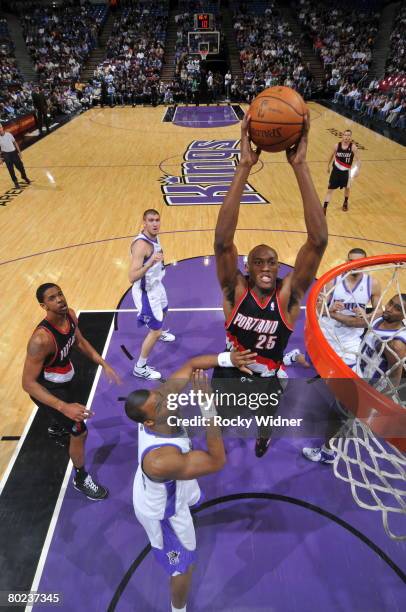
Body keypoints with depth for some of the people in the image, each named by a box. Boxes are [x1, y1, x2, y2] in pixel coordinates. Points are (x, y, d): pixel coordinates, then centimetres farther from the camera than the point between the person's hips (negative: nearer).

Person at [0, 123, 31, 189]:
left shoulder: (9, 134, -2)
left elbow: (15, 143, 7)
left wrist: (19, 152, 4)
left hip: (13, 152, 1)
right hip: (6, 154, -1)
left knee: (20, 166, 8)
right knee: (11, 169, 4)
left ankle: (24, 177, 36)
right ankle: (16, 182, 19)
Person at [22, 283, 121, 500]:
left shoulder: (70, 315, -18)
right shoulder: (41, 339, -41)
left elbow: (79, 341, 2)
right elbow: (28, 383, -36)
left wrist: (104, 364, -4)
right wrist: (64, 407, -46)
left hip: (65, 378, 8)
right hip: (48, 388, -8)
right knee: (80, 432, 0)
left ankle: (56, 425, 77)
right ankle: (81, 479, 28)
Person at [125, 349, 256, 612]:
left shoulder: (162, 394, -33)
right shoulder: (160, 459, -48)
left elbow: (191, 365, -23)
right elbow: (217, 462, -40)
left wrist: (227, 358, -38)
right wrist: (208, 405, -49)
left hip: (172, 487, 7)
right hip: (161, 510, -6)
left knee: (194, 499, 42)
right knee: (184, 566, 21)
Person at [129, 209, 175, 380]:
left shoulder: (154, 237, -3)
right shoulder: (141, 244, -32)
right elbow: (132, 278, -39)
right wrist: (150, 264, -51)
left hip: (156, 285, 9)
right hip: (146, 292, -9)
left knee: (163, 311, 34)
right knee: (154, 330, -2)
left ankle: (159, 333, 67)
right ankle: (140, 368, 14)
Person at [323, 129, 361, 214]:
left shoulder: (353, 147, -16)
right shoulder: (337, 145, -10)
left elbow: (358, 159, -20)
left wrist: (358, 169, -38)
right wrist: (328, 165, 19)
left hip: (346, 171, 0)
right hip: (336, 169, 0)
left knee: (347, 187, 20)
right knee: (330, 189, -4)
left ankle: (345, 202, 46)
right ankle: (324, 208, -3)